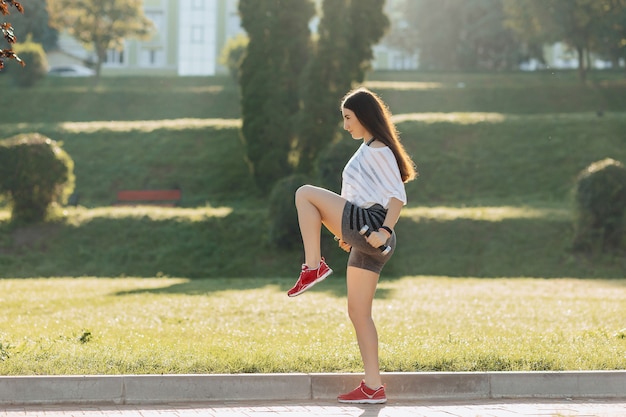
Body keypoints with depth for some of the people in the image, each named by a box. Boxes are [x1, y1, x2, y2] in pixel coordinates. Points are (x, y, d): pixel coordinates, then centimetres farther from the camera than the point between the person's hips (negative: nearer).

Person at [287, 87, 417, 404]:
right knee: (358, 313, 8)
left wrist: (385, 230, -25)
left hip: (369, 225, -10)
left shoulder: (378, 150, -5)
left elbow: (398, 196, -14)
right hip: (363, 239, 10)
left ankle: (314, 266, -16)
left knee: (305, 194, -14)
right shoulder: (367, 151, 25)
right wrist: (348, 233, 26)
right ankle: (373, 387, 7)